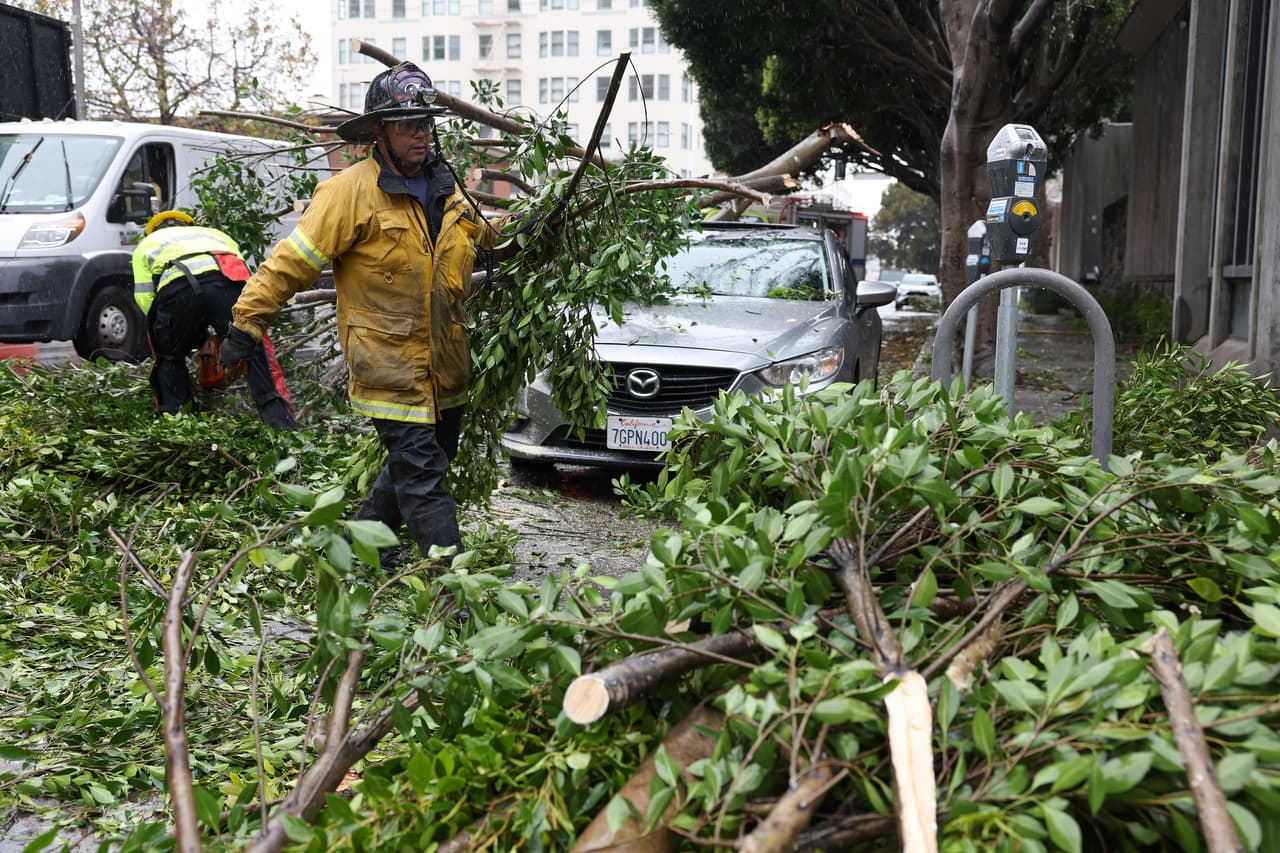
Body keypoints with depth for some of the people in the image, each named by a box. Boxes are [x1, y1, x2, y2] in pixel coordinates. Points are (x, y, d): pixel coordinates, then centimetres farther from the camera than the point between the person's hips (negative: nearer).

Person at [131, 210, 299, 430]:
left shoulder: (146, 245, 38)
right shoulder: (215, 234, 44)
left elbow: (145, 298, 20)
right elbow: (247, 282, 27)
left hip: (177, 289, 0)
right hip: (228, 283, 1)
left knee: (169, 359, 23)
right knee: (257, 352, 5)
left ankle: (173, 417, 20)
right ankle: (279, 418, -6)